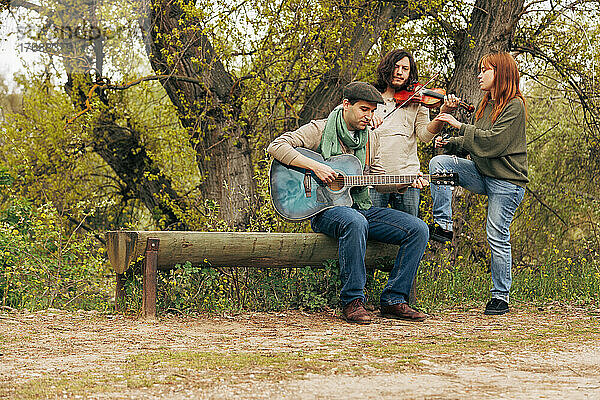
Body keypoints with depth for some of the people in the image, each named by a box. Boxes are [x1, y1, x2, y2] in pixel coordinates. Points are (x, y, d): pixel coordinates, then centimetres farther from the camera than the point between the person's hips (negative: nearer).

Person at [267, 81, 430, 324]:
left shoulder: (370, 138, 16)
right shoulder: (319, 130, -4)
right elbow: (277, 146, -14)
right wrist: (315, 166, -22)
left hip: (362, 208, 7)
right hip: (325, 210, -7)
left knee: (418, 230, -11)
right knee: (355, 223, -42)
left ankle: (393, 300, -8)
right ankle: (352, 301, -30)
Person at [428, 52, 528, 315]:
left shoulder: (514, 106, -11)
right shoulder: (486, 105, 14)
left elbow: (494, 141, -22)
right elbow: (473, 142, 18)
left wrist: (460, 126, -21)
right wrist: (450, 144, 0)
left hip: (506, 180, -8)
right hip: (482, 174, 8)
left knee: (497, 237, -7)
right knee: (439, 162, -13)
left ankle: (501, 297, 4)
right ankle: (443, 226, -13)